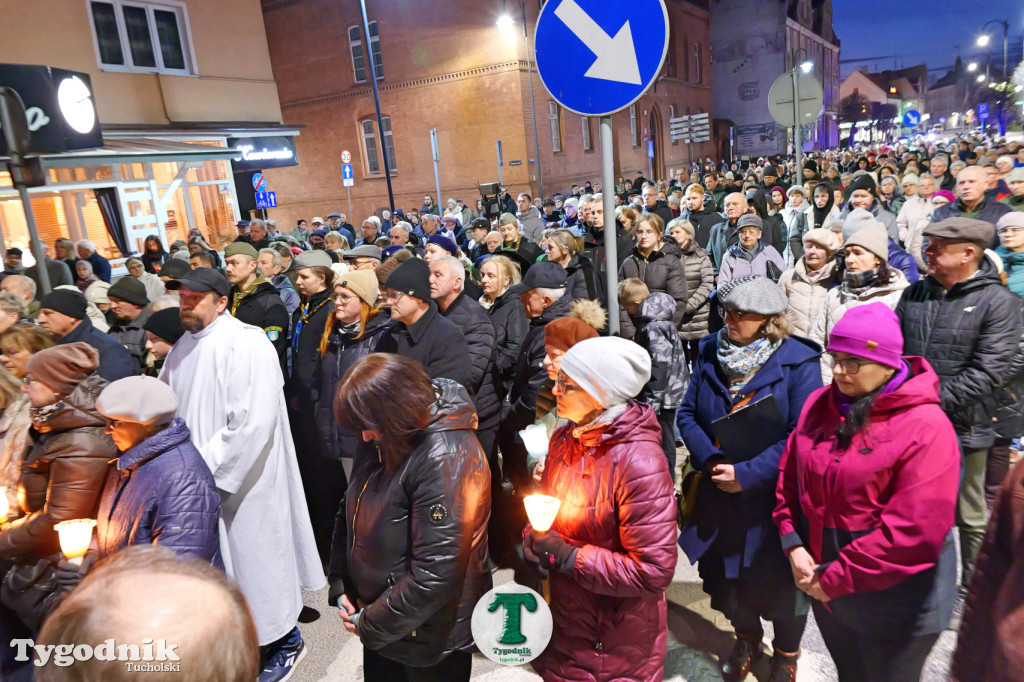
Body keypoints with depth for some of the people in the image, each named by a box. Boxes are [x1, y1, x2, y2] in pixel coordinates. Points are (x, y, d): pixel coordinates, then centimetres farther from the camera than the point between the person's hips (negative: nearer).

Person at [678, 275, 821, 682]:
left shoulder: (798, 362, -16)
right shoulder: (712, 353, -2)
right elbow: (687, 414, -1)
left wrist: (747, 473, -24)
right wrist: (710, 458, -18)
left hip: (774, 495, -4)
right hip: (719, 492, 4)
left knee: (780, 581, 16)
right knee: (726, 573, 20)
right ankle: (746, 638, 50)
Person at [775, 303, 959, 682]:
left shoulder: (925, 427, -21)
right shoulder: (820, 404, -3)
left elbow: (916, 529, -25)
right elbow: (790, 476, 3)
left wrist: (837, 578, -21)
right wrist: (794, 545, -8)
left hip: (894, 599, -5)